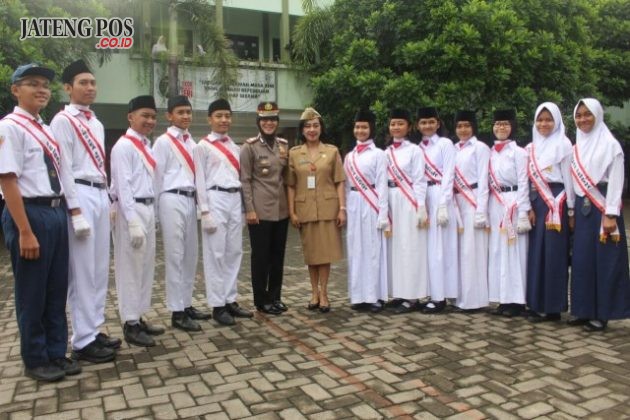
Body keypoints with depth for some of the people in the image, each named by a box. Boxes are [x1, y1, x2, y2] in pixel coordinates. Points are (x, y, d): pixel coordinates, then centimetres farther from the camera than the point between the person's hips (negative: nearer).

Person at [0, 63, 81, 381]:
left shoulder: (47, 130, 15)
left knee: (57, 289, 14)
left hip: (57, 211, 8)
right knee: (32, 293, 5)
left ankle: (56, 354, 28)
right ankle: (35, 360, 21)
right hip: (30, 212, -8)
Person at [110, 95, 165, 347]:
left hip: (148, 209, 9)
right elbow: (123, 186, -16)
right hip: (131, 210, -9)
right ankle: (130, 325, 8)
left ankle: (138, 318, 24)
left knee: (146, 266, 13)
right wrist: (133, 222, -20)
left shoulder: (147, 145, 16)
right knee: (130, 268, -2)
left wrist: (151, 214, 11)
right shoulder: (123, 146, -10)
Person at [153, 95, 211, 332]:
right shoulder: (163, 142, -4)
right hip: (173, 201, -7)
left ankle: (186, 305, 23)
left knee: (190, 255, 12)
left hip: (190, 200, 7)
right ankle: (177, 312, 5)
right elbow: (157, 176, -5)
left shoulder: (191, 142, 14)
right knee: (175, 256, -3)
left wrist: (195, 199, 6)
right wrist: (160, 207, -4)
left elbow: (194, 173, 12)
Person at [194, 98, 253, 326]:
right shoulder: (202, 146, -2)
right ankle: (217, 305, 5)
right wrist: (205, 211, -12)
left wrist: (242, 207, 9)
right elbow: (200, 181, -6)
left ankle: (230, 300, 18)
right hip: (216, 199, -6)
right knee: (216, 253, -2)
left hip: (235, 199, 6)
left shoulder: (234, 147, 16)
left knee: (234, 252, 8)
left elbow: (239, 176, 15)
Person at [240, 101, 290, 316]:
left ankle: (275, 296, 24)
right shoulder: (249, 146, -5)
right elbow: (244, 180, -8)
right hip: (260, 210, -5)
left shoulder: (284, 145, 10)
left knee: (278, 254, 11)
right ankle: (262, 300, 15)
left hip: (282, 209, 5)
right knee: (260, 255, 3)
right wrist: (249, 209, -13)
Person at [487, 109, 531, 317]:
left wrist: (523, 214, -13)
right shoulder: (491, 153, 13)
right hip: (495, 205, 6)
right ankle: (503, 299, 15)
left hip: (513, 204, -6)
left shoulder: (518, 152, -4)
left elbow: (523, 184, -8)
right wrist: (485, 210, 9)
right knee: (497, 252, 7)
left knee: (513, 251, -3)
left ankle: (516, 301, 6)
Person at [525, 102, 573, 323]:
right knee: (536, 253, 6)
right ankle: (537, 304, 14)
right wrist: (528, 207, 2)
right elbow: (528, 179, 12)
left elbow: (569, 177, -4)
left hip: (557, 203, -5)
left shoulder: (563, 144, -1)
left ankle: (553, 307, 6)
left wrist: (571, 209, -6)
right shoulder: (530, 148, 14)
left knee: (554, 253, -3)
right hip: (536, 202, 5)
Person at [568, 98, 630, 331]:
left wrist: (610, 215, -16)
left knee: (604, 260, -1)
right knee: (582, 259, 7)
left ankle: (602, 314, 8)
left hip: (602, 208, -6)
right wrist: (572, 211, 11)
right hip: (582, 208, 6)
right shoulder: (577, 147, 13)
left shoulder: (610, 144, -5)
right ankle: (584, 310, 16)